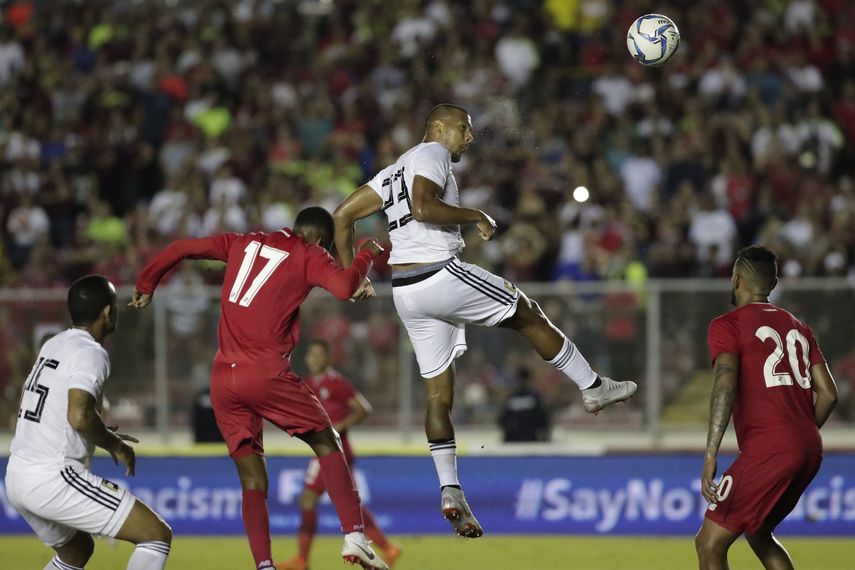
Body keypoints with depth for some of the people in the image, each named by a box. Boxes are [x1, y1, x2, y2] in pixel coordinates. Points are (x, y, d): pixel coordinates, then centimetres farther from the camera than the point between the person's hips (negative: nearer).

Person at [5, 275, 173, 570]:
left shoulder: (52, 345, 15)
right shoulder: (90, 353, -11)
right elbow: (79, 416, -25)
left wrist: (105, 437, 22)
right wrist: (115, 445, -7)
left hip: (16, 478, 9)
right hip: (53, 479, -9)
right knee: (157, 534, -6)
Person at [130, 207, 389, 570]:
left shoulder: (244, 243, 19)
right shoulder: (309, 255, 3)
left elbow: (180, 249, 20)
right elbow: (344, 287, -14)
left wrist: (145, 287, 34)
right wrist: (367, 255, 5)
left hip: (223, 379, 5)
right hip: (266, 374, -5)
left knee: (253, 482, 7)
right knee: (327, 444, 11)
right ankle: (354, 537, -2)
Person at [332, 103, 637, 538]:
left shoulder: (394, 171, 22)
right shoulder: (432, 153, -3)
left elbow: (343, 215, 19)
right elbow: (423, 207, -22)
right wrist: (475, 216, -11)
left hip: (405, 292, 8)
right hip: (440, 273, -8)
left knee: (438, 392, 8)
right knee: (528, 315, 11)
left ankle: (450, 492, 2)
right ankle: (593, 387, 21)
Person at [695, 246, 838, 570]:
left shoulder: (727, 325, -1)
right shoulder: (798, 327, 19)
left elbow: (726, 386, -17)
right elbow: (828, 394, 15)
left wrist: (710, 456, -21)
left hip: (768, 450, -8)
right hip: (810, 451, 8)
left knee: (709, 544, -4)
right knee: (758, 533, 27)